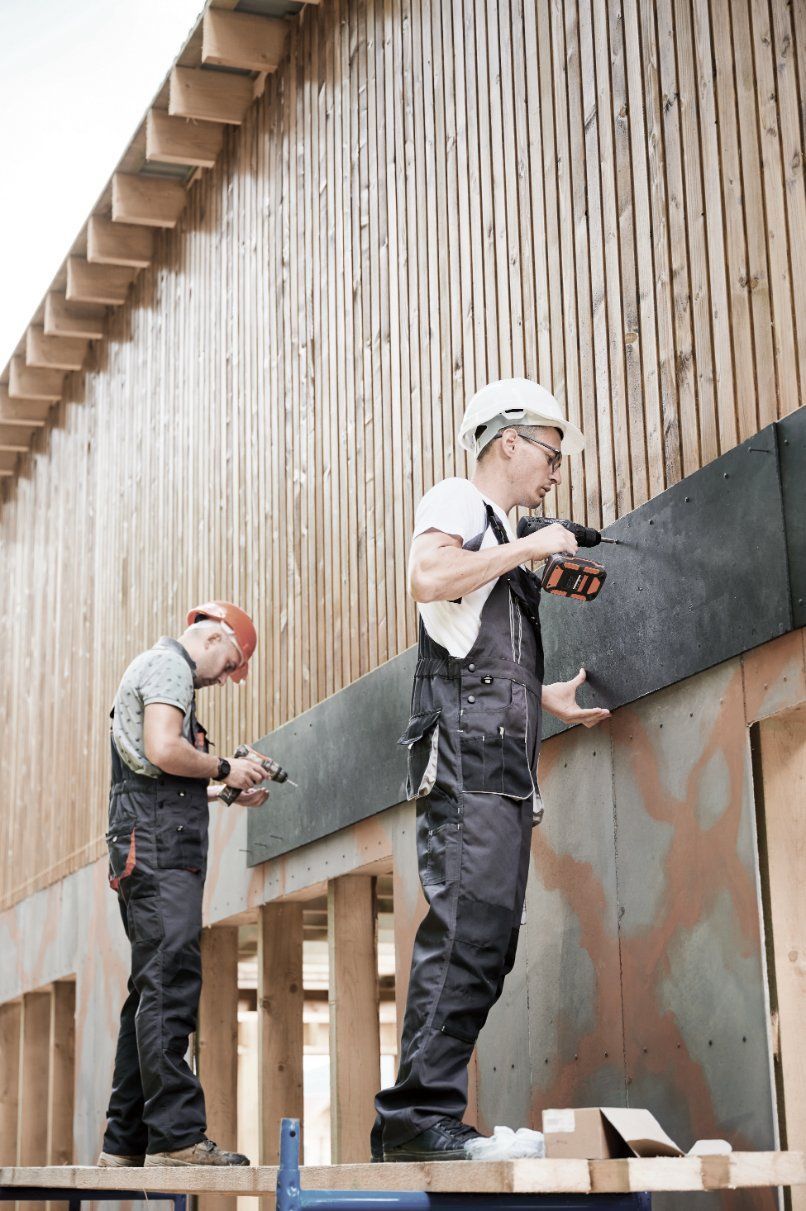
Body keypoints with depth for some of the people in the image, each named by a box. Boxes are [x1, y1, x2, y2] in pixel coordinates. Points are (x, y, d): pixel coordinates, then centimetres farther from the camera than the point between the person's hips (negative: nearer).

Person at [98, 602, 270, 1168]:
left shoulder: (158, 668, 29)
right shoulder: (169, 664, -2)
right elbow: (163, 751, -19)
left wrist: (222, 793, 20)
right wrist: (225, 768, -6)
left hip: (146, 847, 11)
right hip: (160, 844, -11)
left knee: (153, 989, 8)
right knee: (170, 983, -15)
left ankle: (126, 1141, 9)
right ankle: (176, 1135, -19)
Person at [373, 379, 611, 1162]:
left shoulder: (503, 539, 29)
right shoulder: (456, 501, 4)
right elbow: (427, 578, -18)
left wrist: (548, 700, 32)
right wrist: (526, 549, -9)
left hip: (504, 767, 9)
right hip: (466, 752, -9)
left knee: (487, 939, 3)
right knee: (466, 926, -18)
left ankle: (414, 1123, 4)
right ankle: (421, 1113, -18)